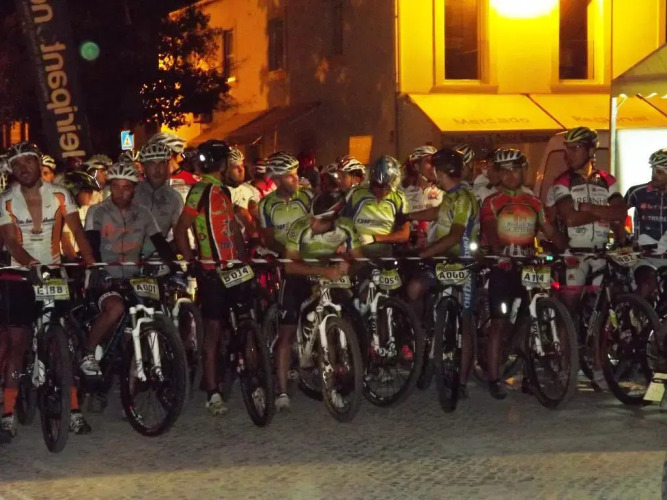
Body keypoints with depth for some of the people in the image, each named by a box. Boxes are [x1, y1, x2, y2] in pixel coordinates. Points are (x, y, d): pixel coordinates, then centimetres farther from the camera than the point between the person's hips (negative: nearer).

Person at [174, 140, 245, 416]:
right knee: (213, 328, -7)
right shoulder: (201, 191, -11)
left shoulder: (223, 191, 16)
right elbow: (180, 229, -13)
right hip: (211, 269, -8)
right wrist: (191, 261, -14)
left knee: (229, 326, 13)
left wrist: (243, 258, 10)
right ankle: (213, 393, -5)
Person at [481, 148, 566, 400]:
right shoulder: (491, 202, 0)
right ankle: (494, 379, -2)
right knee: (499, 323, -5)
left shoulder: (534, 203, 12)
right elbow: (490, 231, -16)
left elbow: (551, 232, 9)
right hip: (502, 268, -3)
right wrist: (500, 249, -36)